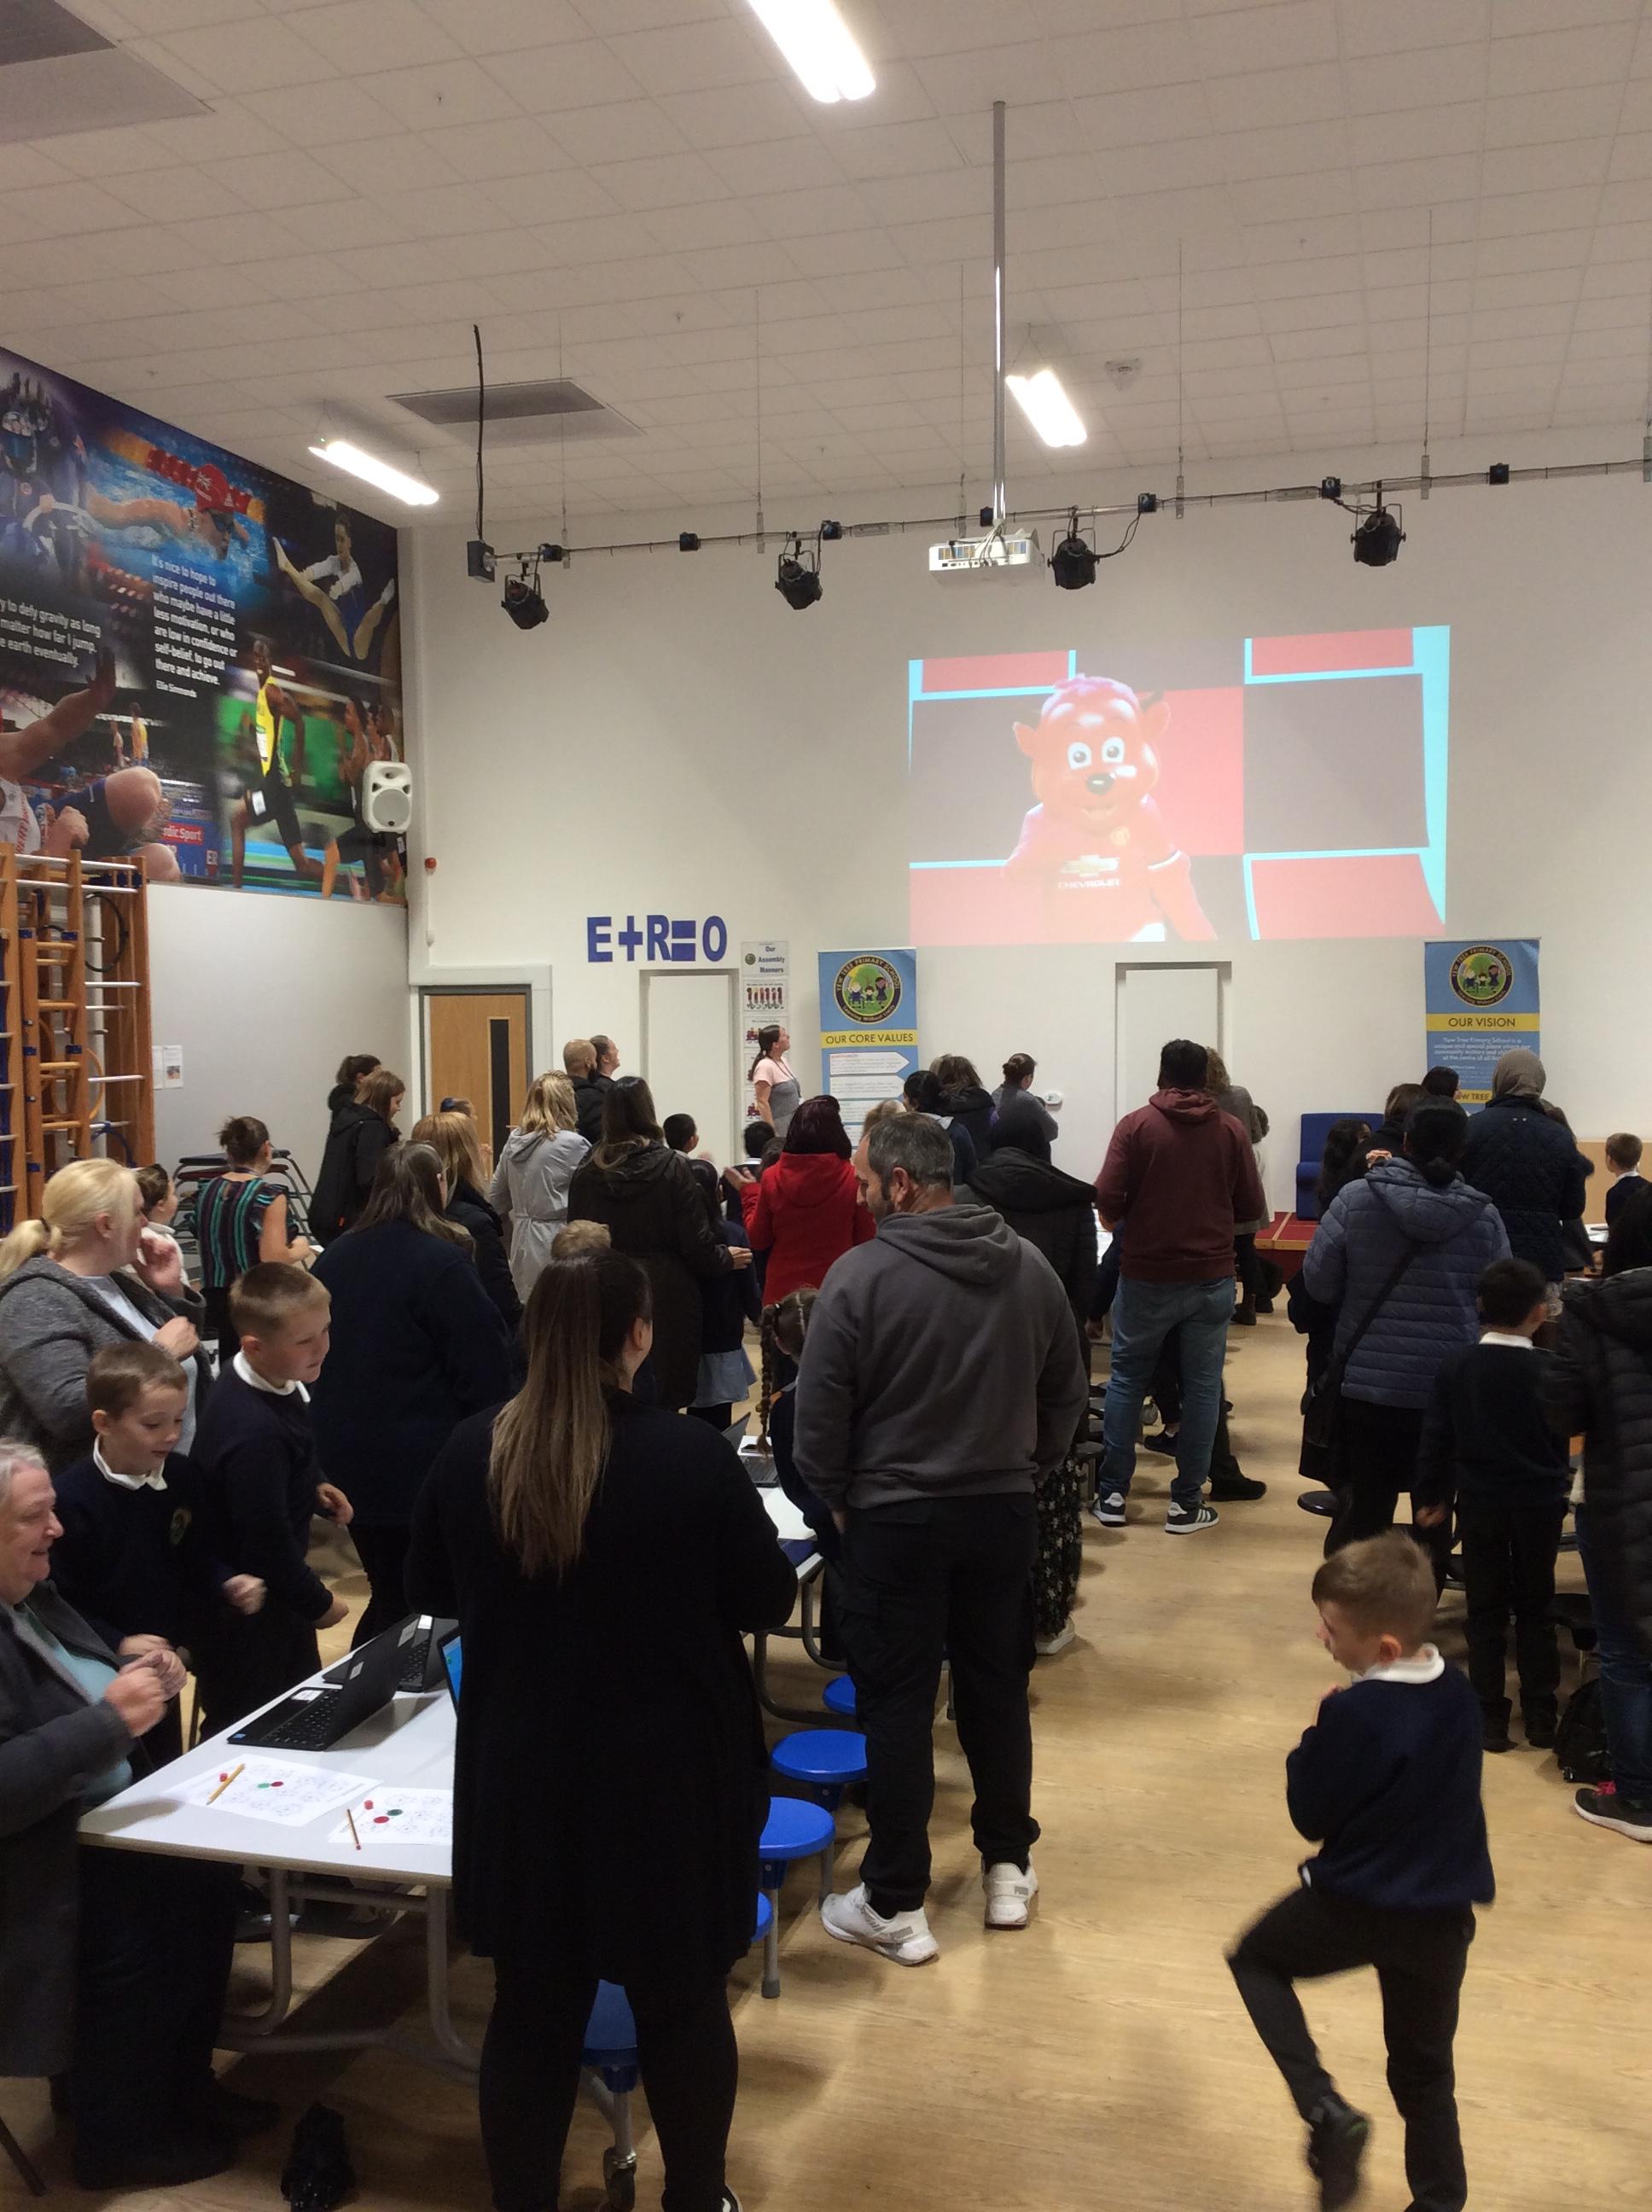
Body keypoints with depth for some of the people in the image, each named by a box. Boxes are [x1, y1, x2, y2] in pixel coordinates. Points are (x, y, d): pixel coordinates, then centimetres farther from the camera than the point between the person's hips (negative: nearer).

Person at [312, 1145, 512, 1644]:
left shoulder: (335, 1257, 7)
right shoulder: (443, 1262, -14)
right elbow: (484, 1365, -13)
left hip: (347, 1457, 7)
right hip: (421, 1462, -6)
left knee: (388, 1596, 16)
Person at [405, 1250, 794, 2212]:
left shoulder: (471, 1454, -9)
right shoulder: (692, 1458, -20)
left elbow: (429, 1591, 7)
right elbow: (770, 1600, -8)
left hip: (519, 1777, 3)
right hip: (669, 1776, -2)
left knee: (532, 2006, 17)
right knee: (683, 2001, 18)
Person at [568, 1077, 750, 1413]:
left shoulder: (585, 1174, -1)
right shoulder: (671, 1168, -9)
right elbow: (696, 1244, -9)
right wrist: (726, 1258, 10)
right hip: (666, 1301, -3)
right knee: (665, 1398, 5)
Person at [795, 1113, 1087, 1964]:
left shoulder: (861, 1274, -17)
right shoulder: (1029, 1266, -2)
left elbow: (821, 1415, -13)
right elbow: (1066, 1393, 6)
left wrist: (837, 1497, 2)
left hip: (895, 1518, -4)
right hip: (1004, 1510, 5)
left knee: (897, 1708, 5)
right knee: (998, 1690, 18)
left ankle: (896, 1906, 14)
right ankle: (1008, 1869, 31)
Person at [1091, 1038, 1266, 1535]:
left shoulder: (1136, 1125, -7)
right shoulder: (1232, 1131, -1)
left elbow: (1107, 1197, -13)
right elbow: (1252, 1209, 1)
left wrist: (1119, 1220, 9)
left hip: (1146, 1275, -1)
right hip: (1212, 1277, 1)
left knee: (1126, 1380, 12)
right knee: (1202, 1386, 9)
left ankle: (1112, 1494, 15)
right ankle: (1186, 1502, 13)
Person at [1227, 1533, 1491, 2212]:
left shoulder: (1354, 1713, -24)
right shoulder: (1457, 1692, -3)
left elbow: (1309, 1816, -13)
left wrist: (1315, 1741, 0)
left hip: (1356, 1903, -6)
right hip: (1445, 1913, 6)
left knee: (1255, 1959, 19)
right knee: (1424, 2068, 22)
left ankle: (1325, 2110, 4)